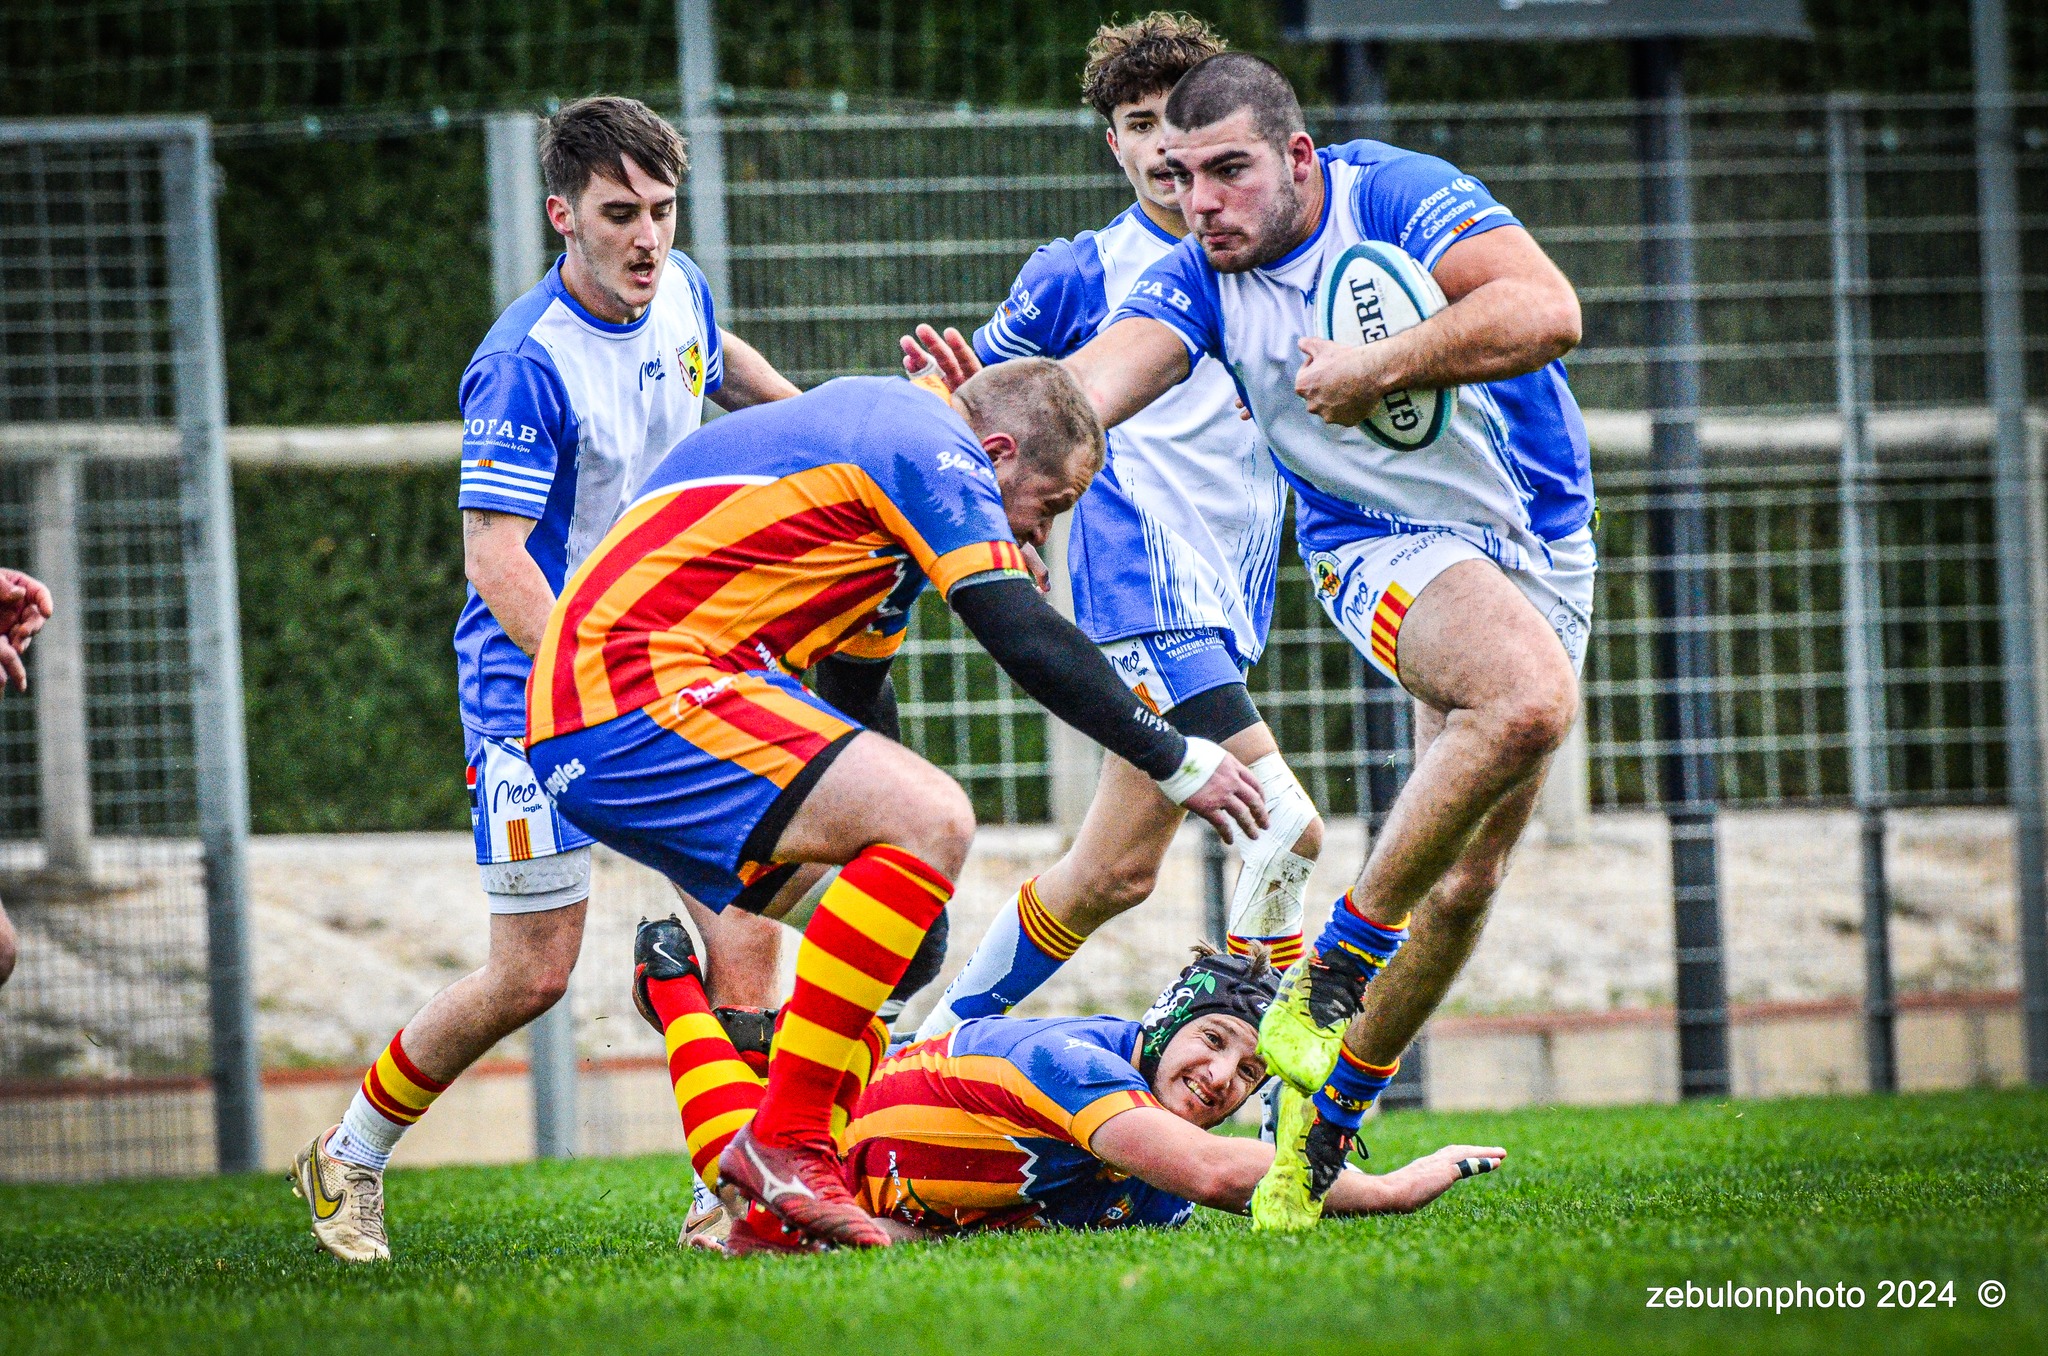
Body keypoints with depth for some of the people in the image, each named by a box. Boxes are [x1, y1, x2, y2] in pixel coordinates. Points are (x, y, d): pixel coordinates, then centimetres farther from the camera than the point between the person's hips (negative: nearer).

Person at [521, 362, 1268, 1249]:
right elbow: (1031, 644, -13)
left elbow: (853, 694, 34)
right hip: (635, 685, -11)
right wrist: (1179, 762, -3)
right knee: (930, 819, -20)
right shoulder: (932, 447, -5)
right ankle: (782, 1143, -18)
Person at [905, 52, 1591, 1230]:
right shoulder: (1201, 278, -7)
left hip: (1544, 548, 1)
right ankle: (1325, 979, -26)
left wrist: (1378, 372, -32)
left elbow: (1547, 311, -31)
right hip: (1387, 549, -1)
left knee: (1466, 880, 1)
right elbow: (1101, 378, -25)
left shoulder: (1398, 195, -16)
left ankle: (1324, 1115, 16)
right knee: (1531, 698, -35)